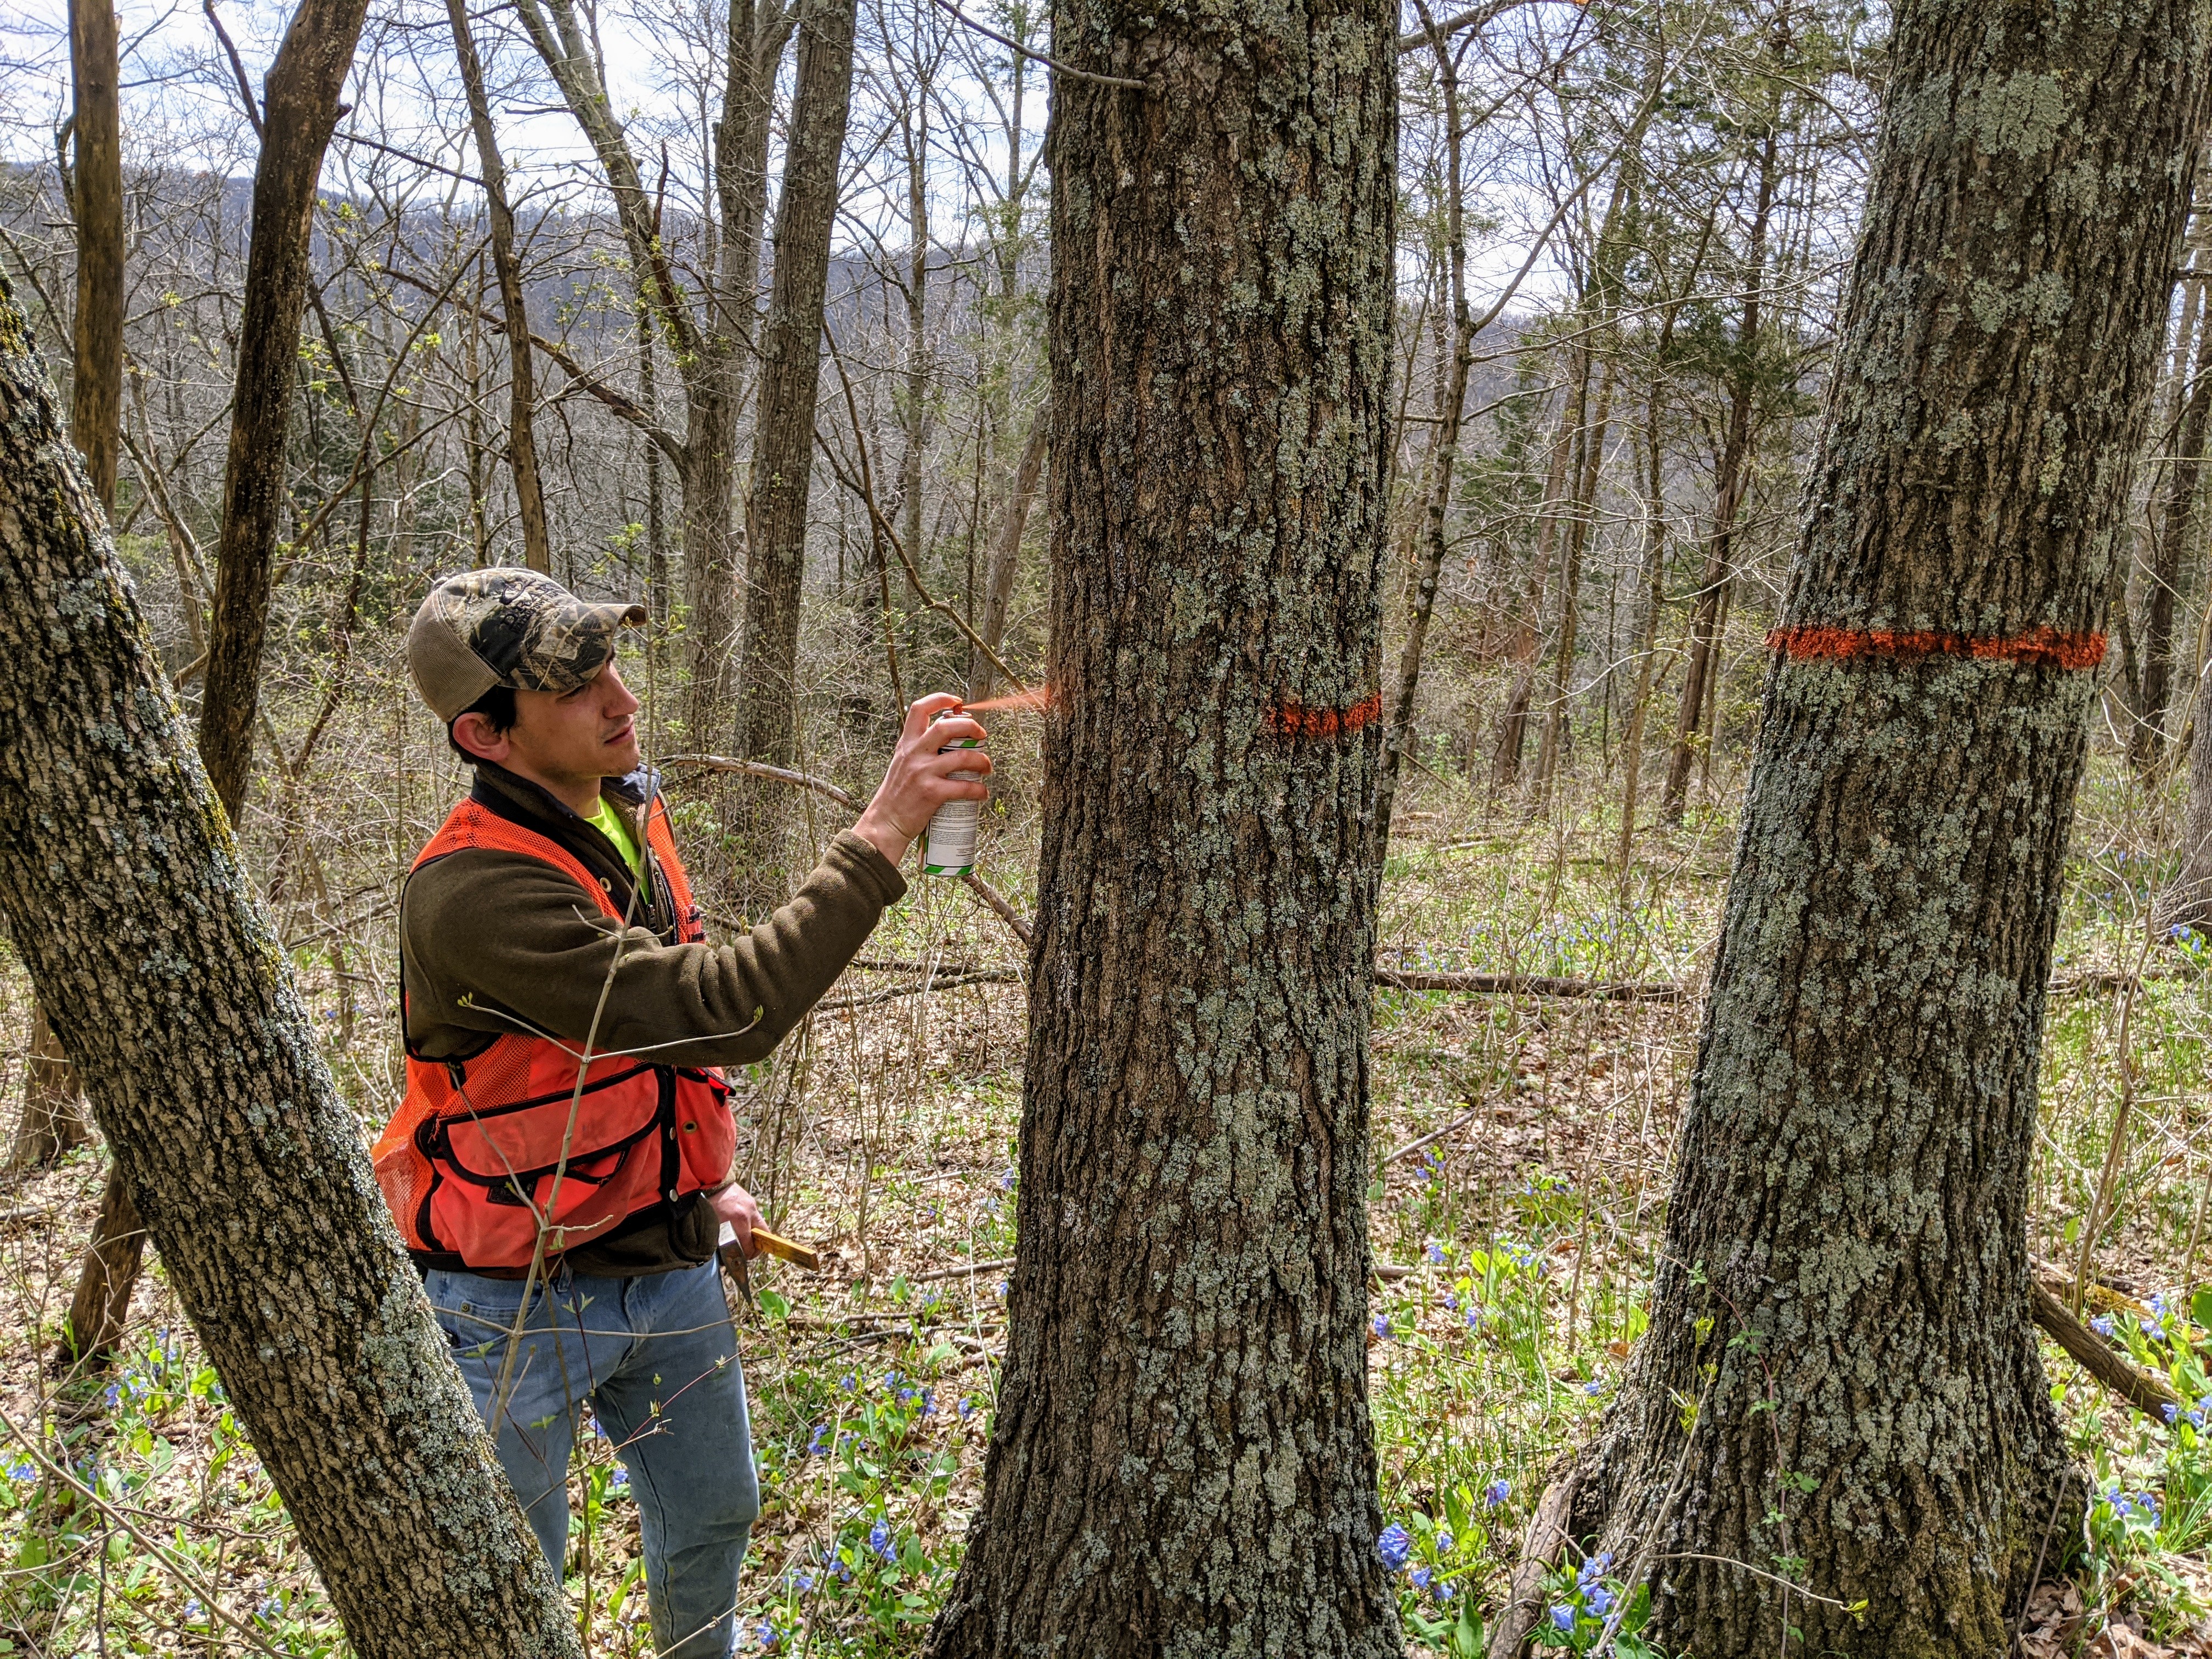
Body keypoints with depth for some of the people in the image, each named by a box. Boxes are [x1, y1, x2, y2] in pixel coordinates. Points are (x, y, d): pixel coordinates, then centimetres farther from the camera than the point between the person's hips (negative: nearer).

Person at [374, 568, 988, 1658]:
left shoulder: (629, 812, -2)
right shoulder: (472, 892, -31)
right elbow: (719, 1011, -38)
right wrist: (881, 835, -39)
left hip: (667, 1264, 8)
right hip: (521, 1303, -7)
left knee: (713, 1519, 26)